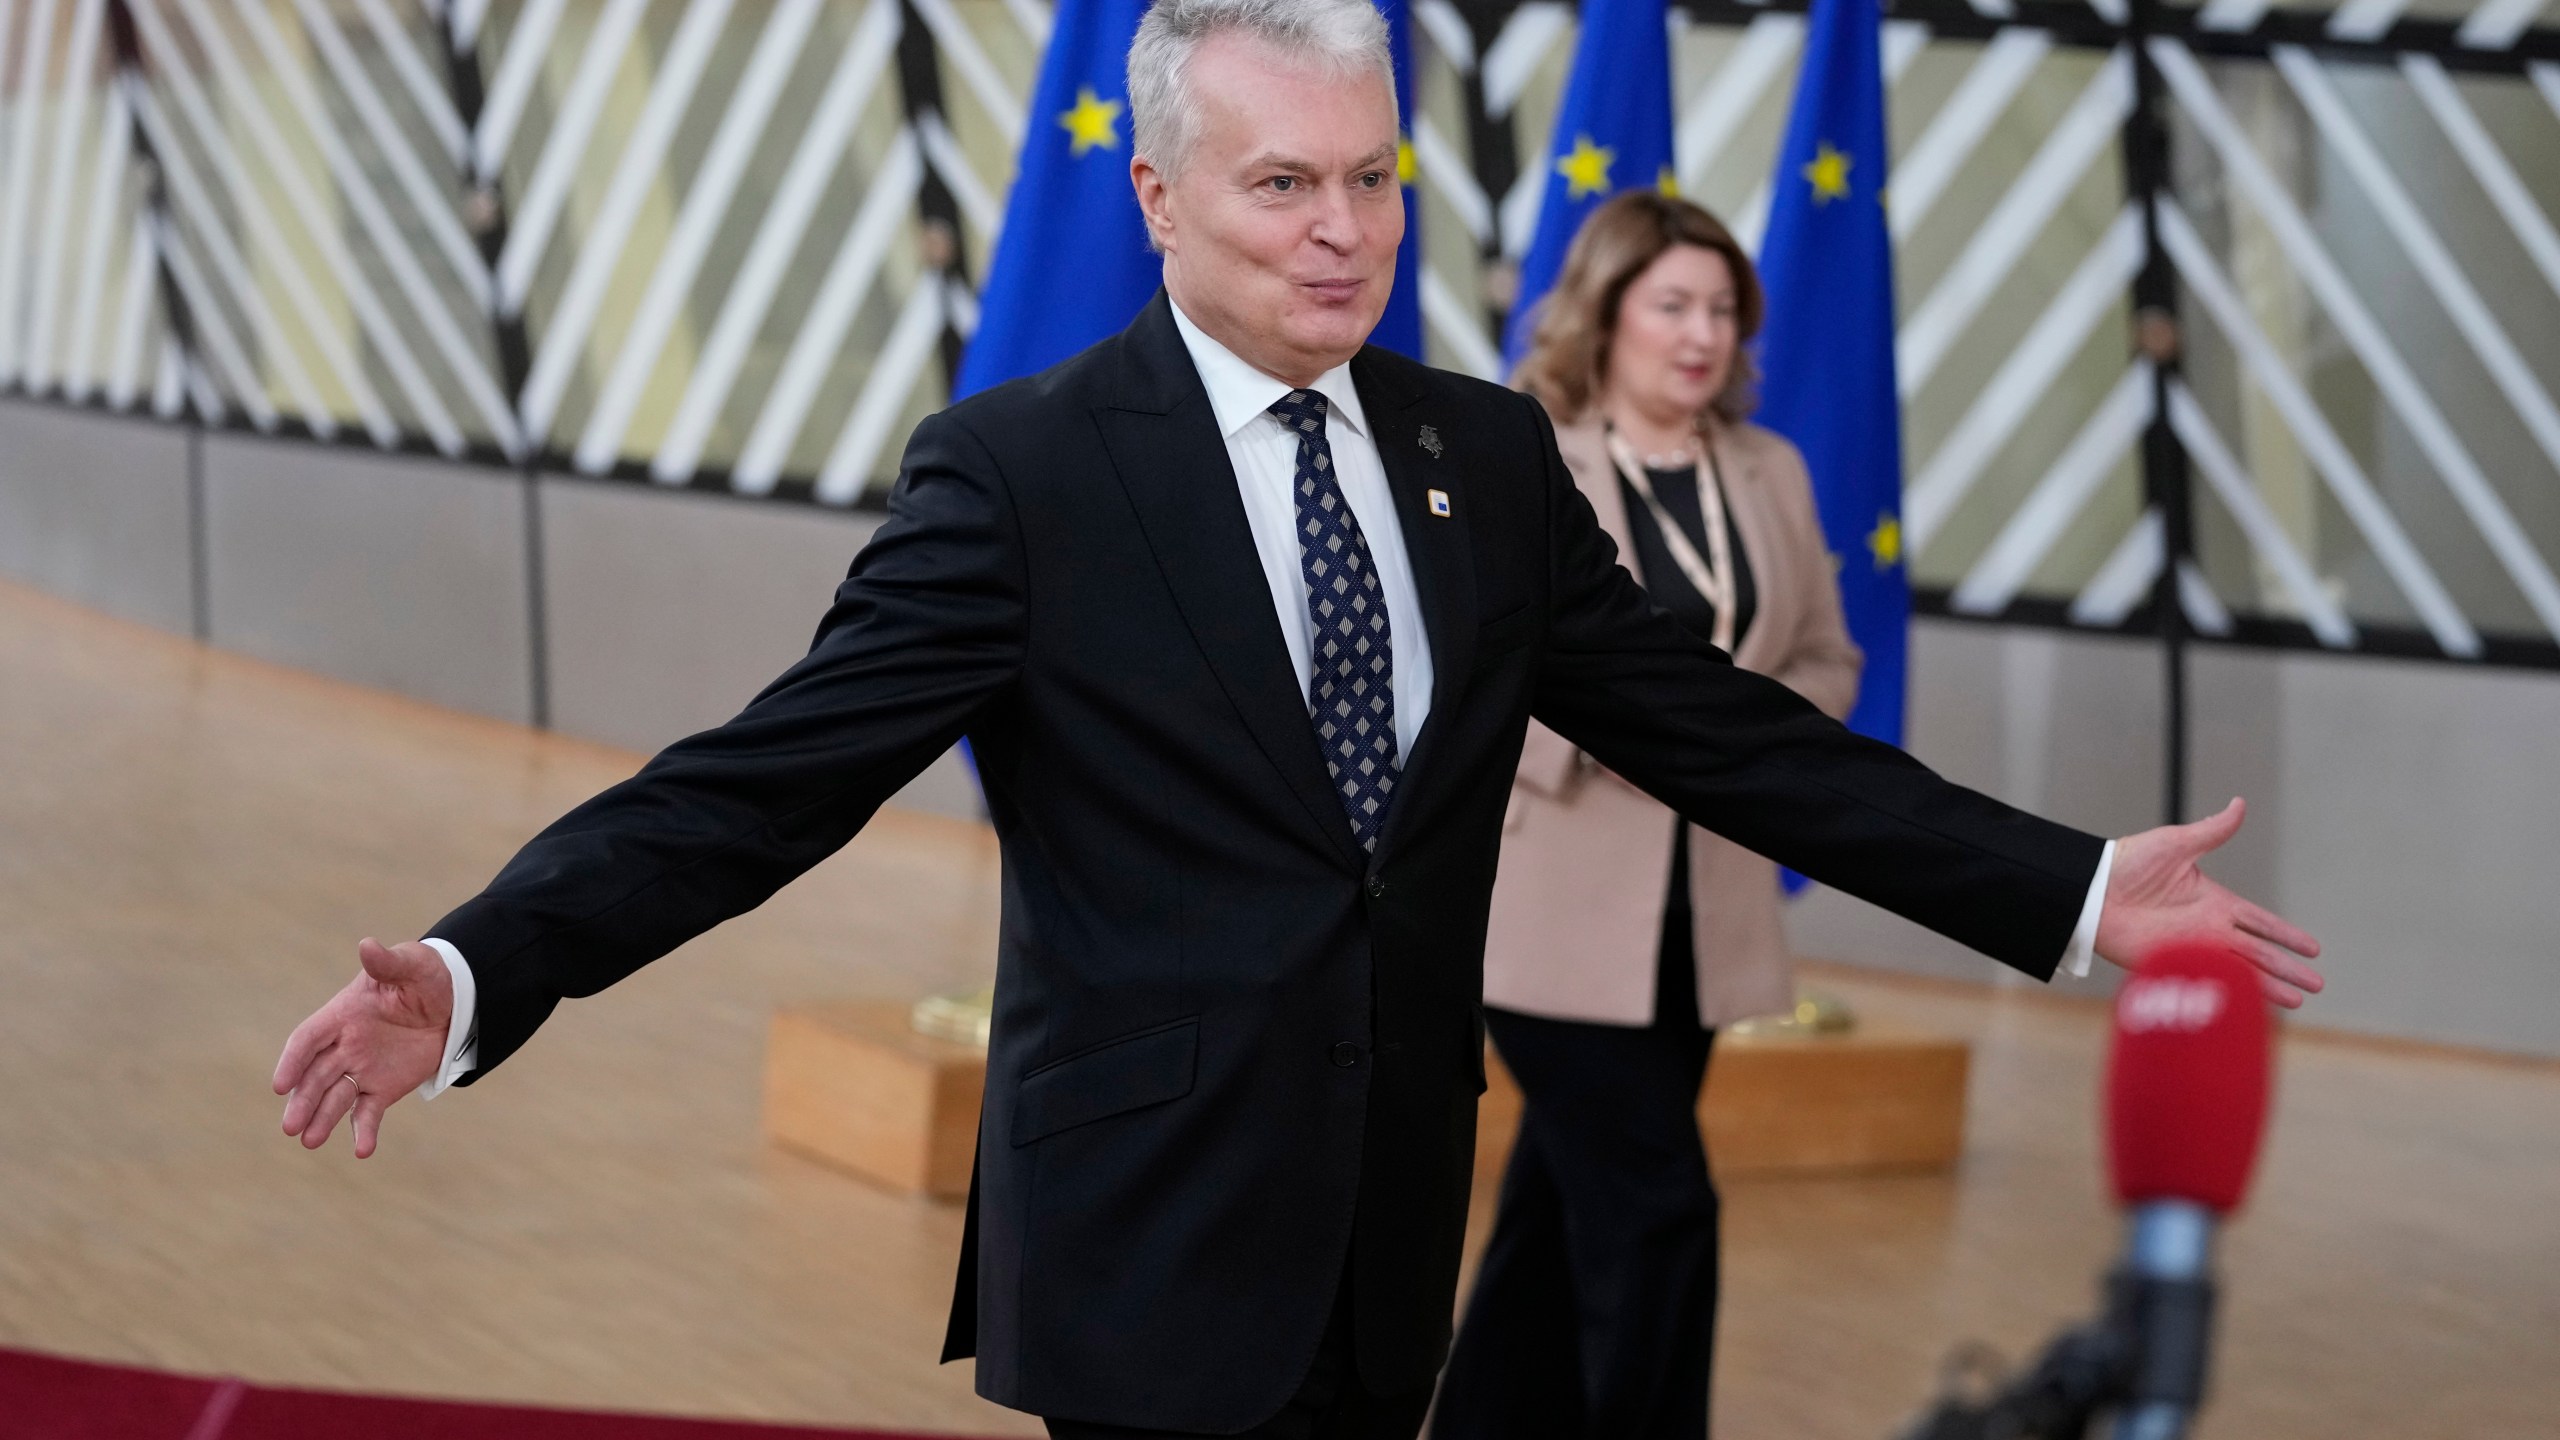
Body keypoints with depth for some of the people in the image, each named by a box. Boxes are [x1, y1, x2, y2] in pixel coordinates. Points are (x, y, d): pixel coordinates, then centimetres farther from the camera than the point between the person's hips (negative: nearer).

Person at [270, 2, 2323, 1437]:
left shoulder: (1486, 457, 6)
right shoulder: (1022, 473, -9)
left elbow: (1720, 729, 8)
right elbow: (773, 774, -14)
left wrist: (2071, 888, 3)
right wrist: (476, 976, -28)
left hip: (1388, 1259, 5)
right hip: (1157, 1252, -5)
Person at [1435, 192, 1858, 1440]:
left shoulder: (1770, 474, 11)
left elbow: (1828, 663, 16)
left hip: (1703, 905, 6)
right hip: (1552, 902, -6)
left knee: (1563, 1213, 14)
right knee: (1658, 1204, -11)